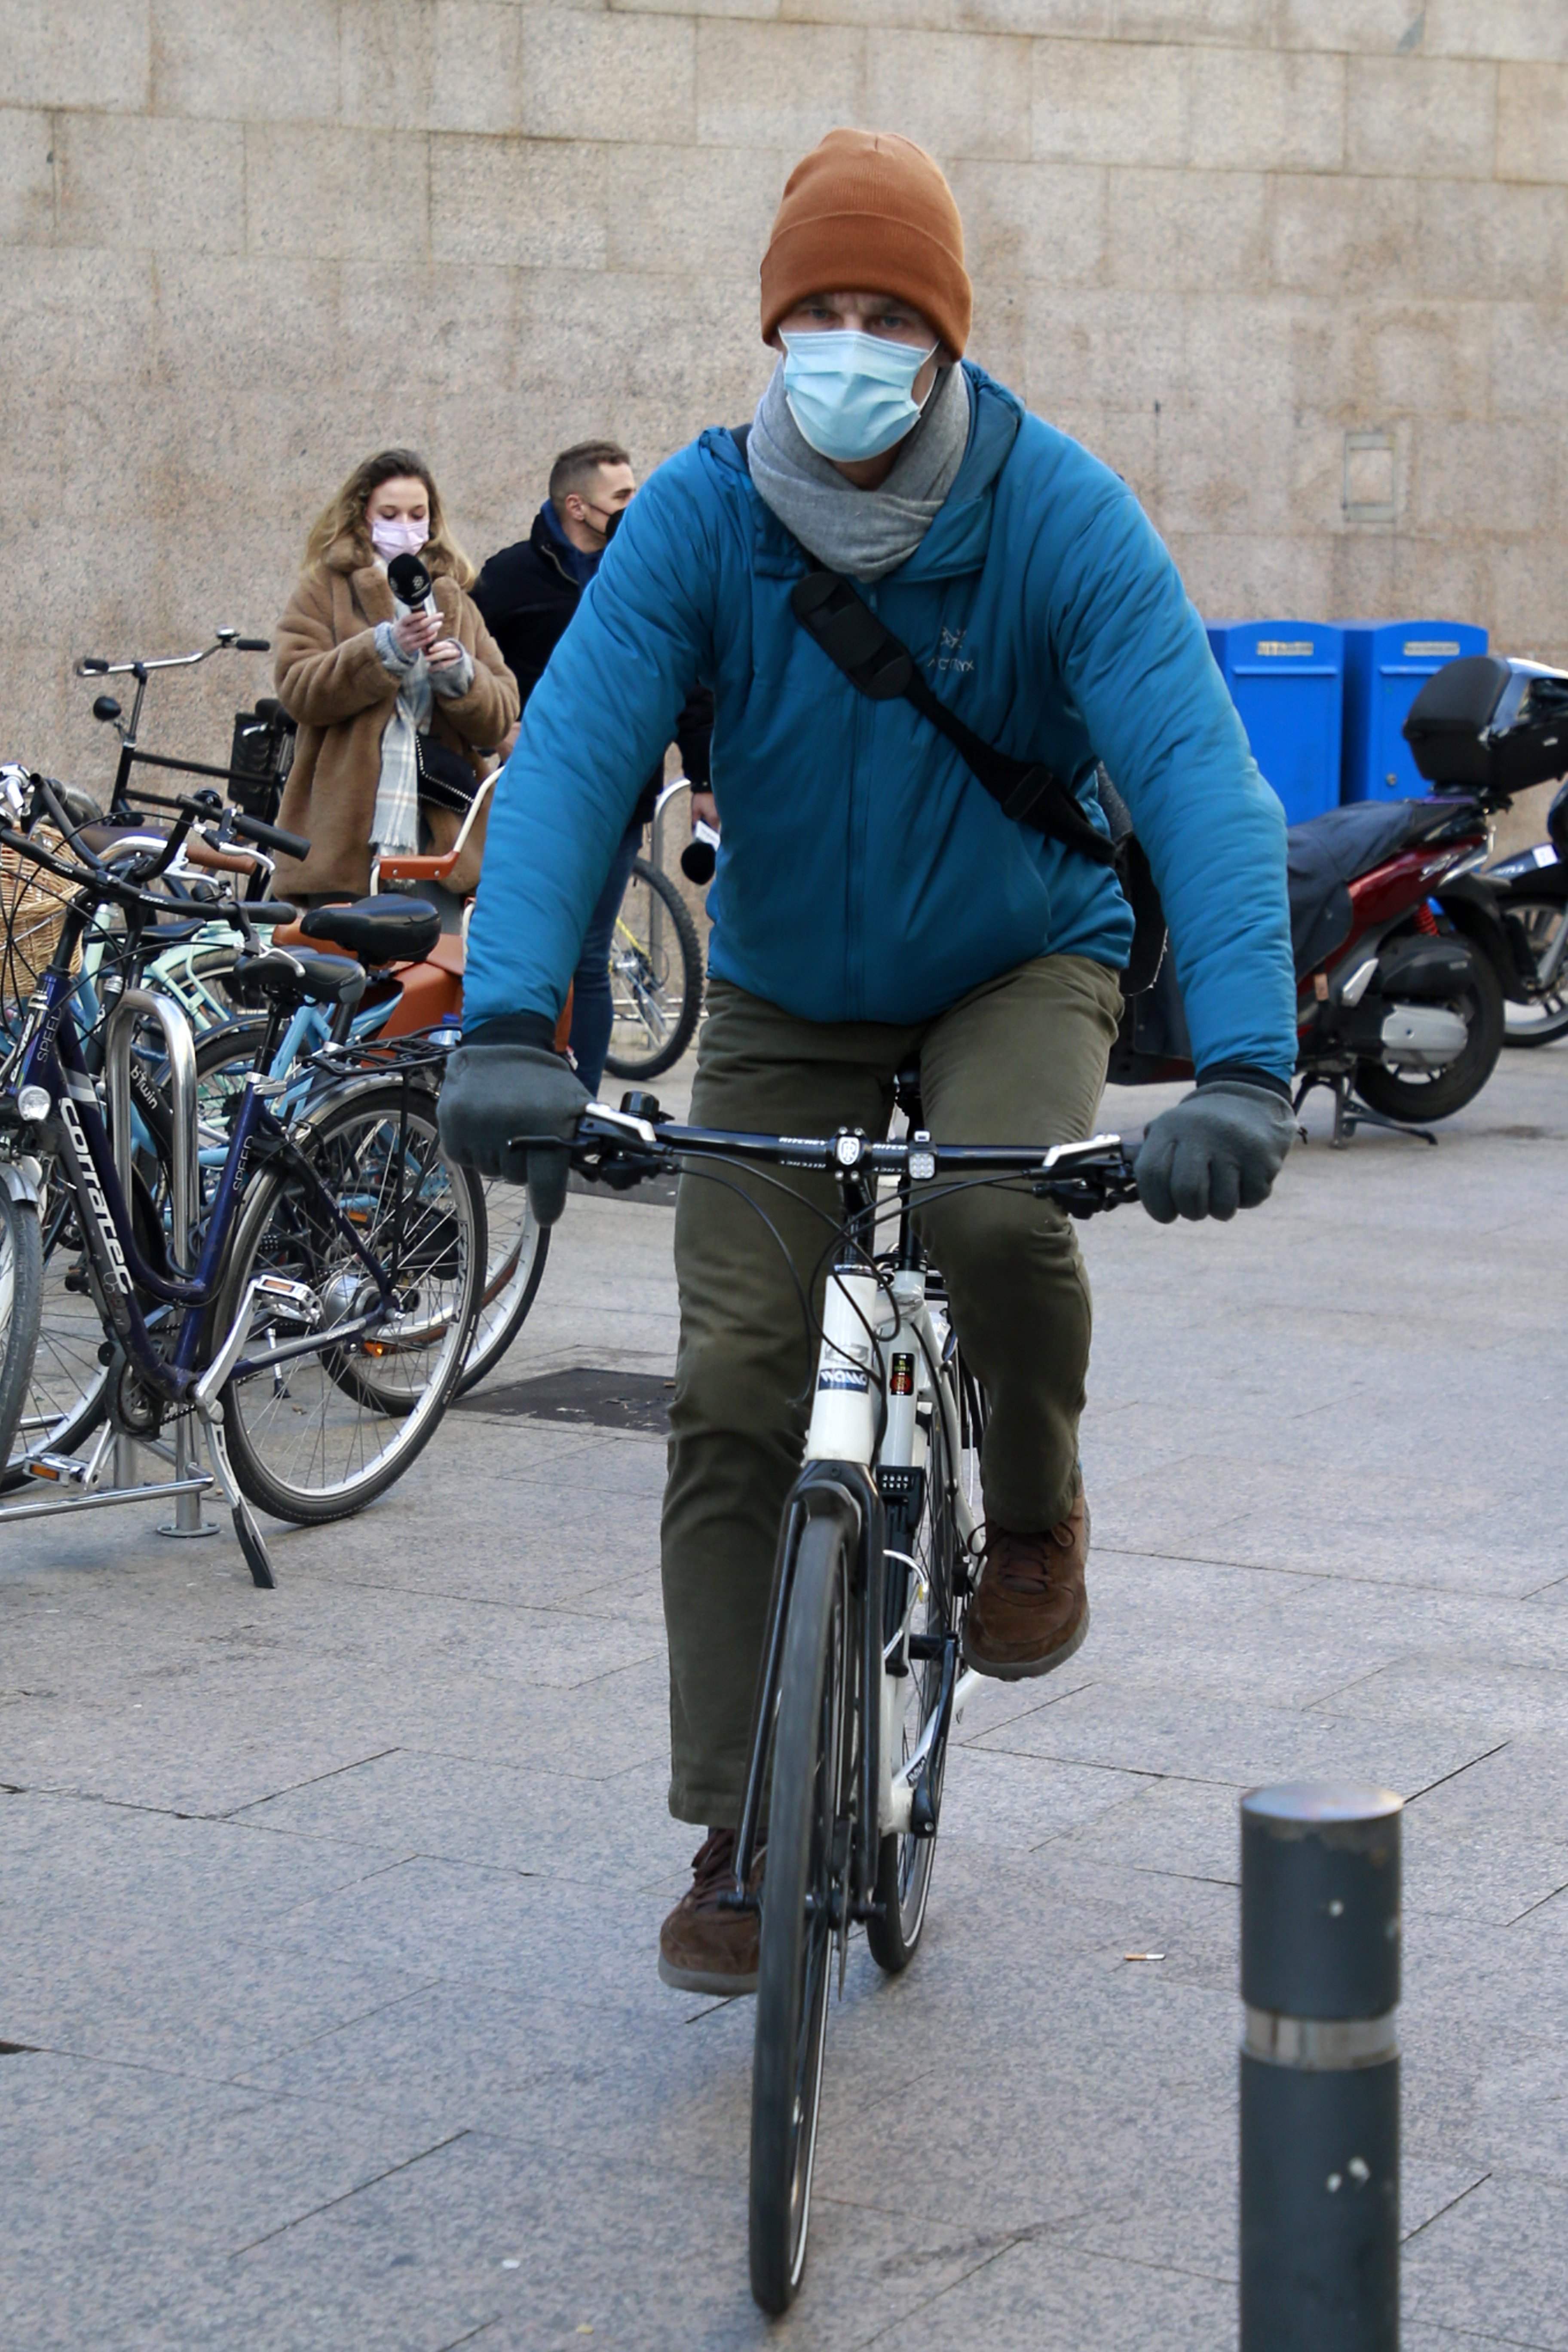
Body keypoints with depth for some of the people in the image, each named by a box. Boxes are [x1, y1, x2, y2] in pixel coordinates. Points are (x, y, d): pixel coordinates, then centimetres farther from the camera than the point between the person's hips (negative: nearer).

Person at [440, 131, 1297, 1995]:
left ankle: (1036, 1510, 2)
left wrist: (1243, 1069, -47)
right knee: (730, 1398, -7)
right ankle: (736, 1839, 6)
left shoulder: (1060, 514, -22)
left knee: (1001, 1216, -33)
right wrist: (506, 1027, -45)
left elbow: (1197, 774, -32)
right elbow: (570, 755, -28)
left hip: (1018, 964, -1)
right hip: (785, 1000, 2)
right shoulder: (698, 515, -18)